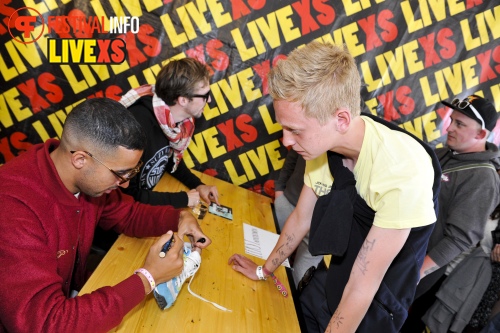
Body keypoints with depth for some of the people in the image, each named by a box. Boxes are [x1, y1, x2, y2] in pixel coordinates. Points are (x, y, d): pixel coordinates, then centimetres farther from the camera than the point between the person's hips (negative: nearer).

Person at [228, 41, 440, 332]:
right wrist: (264, 270, 13)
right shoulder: (322, 144, -15)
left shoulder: (402, 170, -34)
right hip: (332, 281, 5)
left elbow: (363, 287, -27)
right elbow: (301, 219, 1)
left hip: (376, 306, -4)